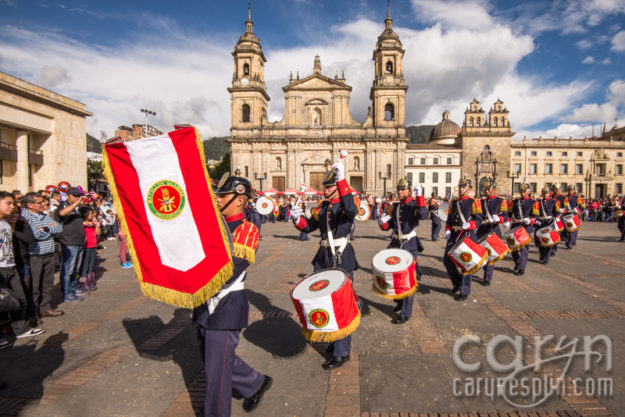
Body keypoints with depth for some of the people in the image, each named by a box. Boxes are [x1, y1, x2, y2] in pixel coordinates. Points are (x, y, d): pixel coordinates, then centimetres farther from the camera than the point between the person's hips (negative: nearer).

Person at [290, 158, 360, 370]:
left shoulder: (345, 204, -8)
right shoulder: (322, 207, 10)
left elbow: (351, 211, -33)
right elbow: (308, 227, 11)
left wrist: (341, 180, -40)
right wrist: (298, 218, -10)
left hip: (342, 259, -7)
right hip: (323, 258, 7)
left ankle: (342, 352, 10)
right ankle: (335, 339, 39)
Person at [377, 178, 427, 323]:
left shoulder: (415, 204, -7)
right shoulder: (395, 206, 10)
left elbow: (423, 215, -29)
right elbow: (388, 226, 13)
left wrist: (419, 196, -31)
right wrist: (383, 222, -9)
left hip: (409, 246, -6)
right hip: (395, 244, 6)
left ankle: (405, 314, 9)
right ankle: (400, 301, 38)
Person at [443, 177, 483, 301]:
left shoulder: (474, 202, -2)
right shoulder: (453, 202, 13)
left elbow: (479, 220, -7)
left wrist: (469, 225, -25)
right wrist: (447, 230, 2)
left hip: (467, 235, -5)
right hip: (453, 235, 6)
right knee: (447, 260, 6)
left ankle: (464, 291, 9)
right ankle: (457, 282, 29)